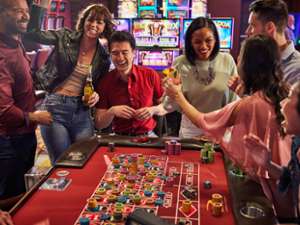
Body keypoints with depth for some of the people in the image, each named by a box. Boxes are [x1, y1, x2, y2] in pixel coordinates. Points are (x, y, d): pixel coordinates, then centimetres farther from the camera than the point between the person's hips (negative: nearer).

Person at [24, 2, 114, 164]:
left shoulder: (103, 58, 5)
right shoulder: (65, 37, 0)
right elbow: (32, 33, -11)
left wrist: (96, 96, -7)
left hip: (82, 112, 3)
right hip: (56, 108, -3)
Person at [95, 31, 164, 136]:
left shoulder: (150, 75, -6)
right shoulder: (105, 82, -5)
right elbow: (99, 124, -3)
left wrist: (153, 110, -15)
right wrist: (112, 112, -21)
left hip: (147, 136, 1)